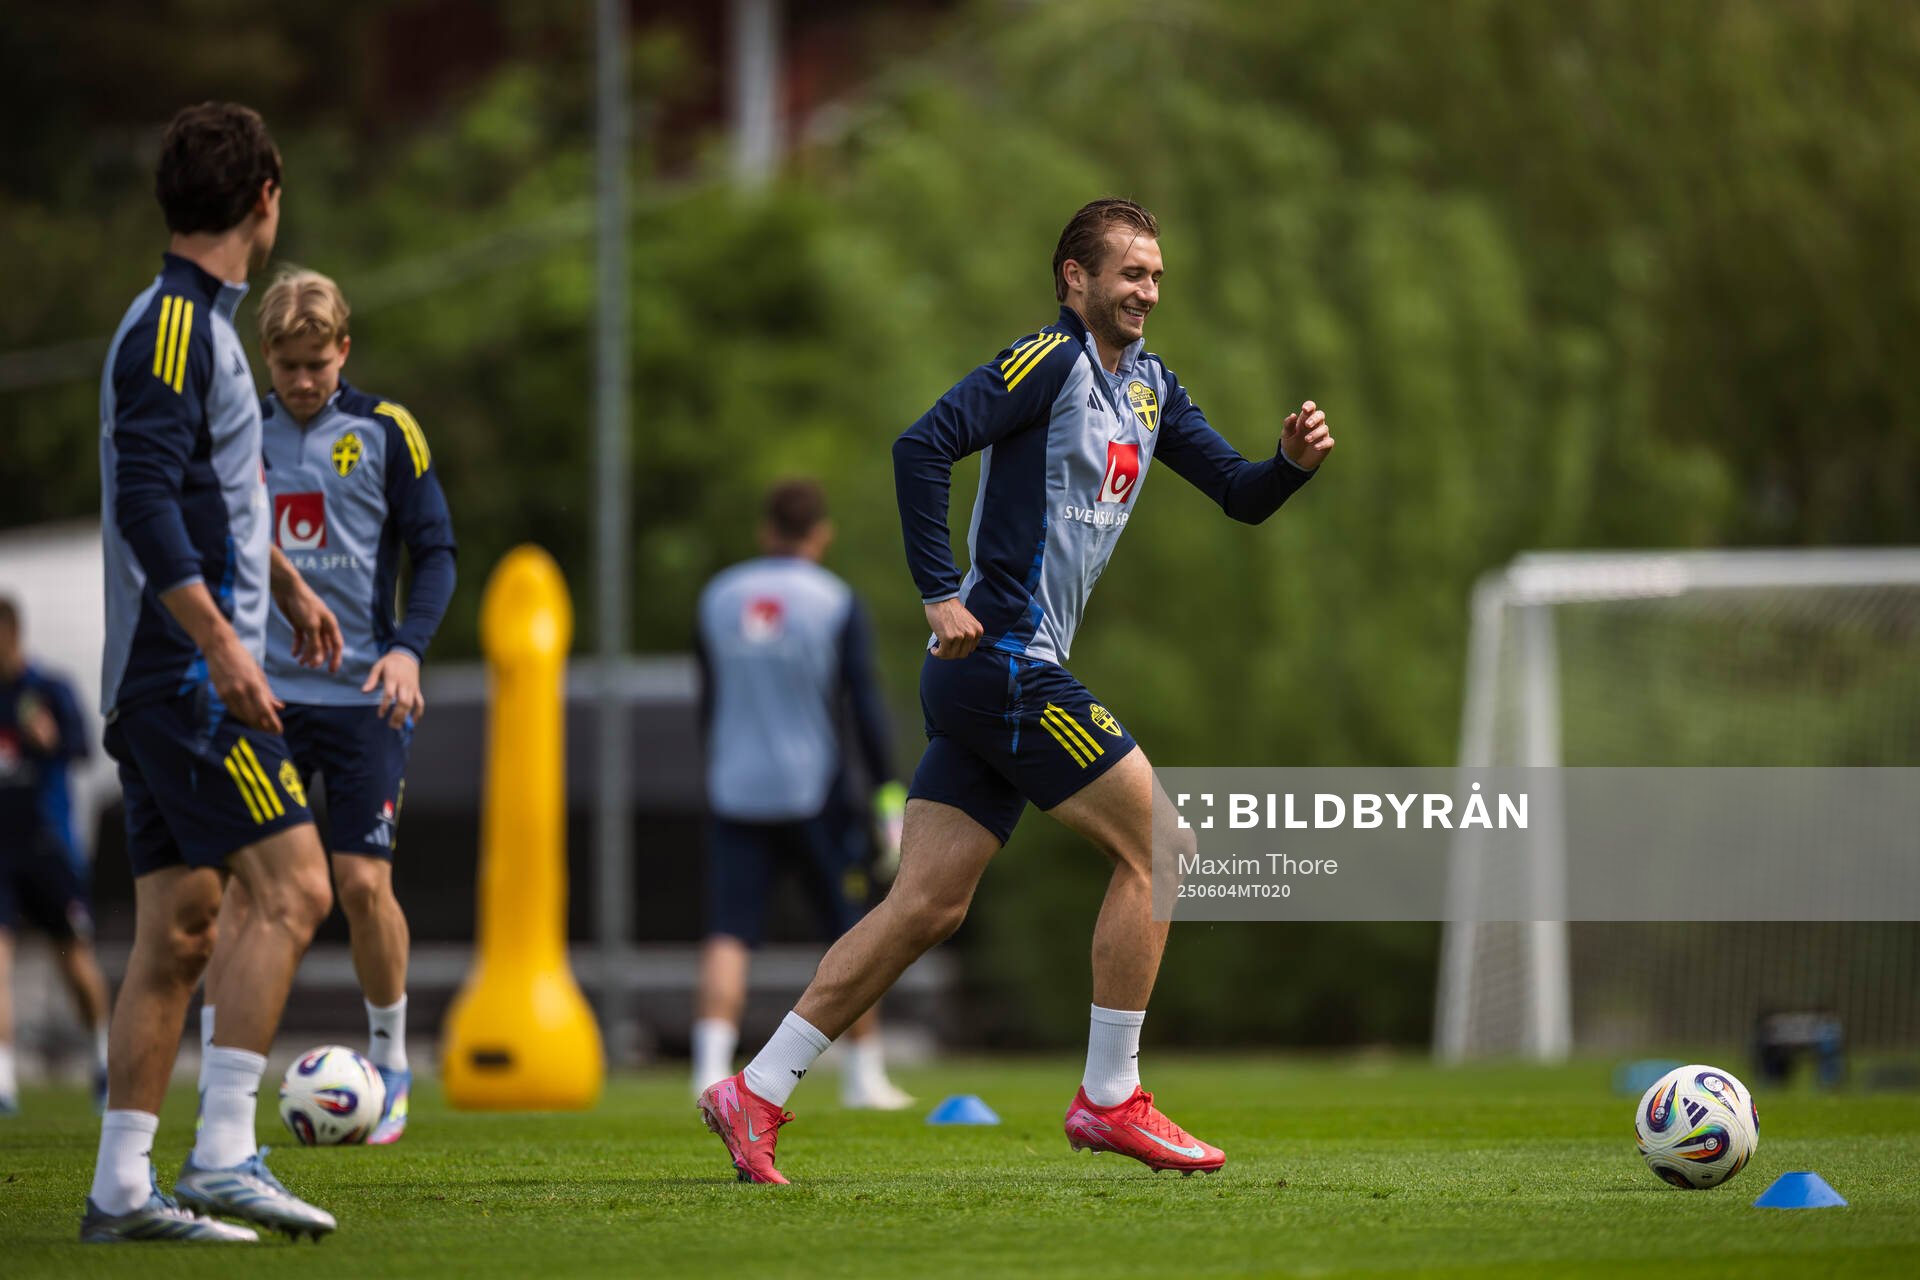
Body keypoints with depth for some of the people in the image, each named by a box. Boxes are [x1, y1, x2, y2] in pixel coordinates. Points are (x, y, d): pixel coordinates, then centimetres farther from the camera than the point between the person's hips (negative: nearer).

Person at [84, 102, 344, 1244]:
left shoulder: (200, 321, 18)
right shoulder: (174, 325, -12)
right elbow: (144, 500, -22)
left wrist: (286, 585, 44)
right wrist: (222, 644, -26)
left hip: (160, 680, 10)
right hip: (189, 672, -10)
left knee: (178, 928, 7)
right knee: (293, 887, -13)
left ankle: (122, 1188, 6)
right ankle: (223, 1155, -15)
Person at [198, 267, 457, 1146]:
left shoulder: (385, 432, 1)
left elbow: (435, 553, 1)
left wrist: (408, 647, -14)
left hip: (363, 697, -1)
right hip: (262, 694, 1)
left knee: (364, 883, -6)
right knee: (243, 880, -9)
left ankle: (390, 1064, 16)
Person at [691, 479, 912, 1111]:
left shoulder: (718, 597, 6)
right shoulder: (835, 603, -5)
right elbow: (865, 705, -9)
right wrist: (888, 793, -4)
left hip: (735, 793, 3)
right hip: (811, 791, -2)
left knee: (727, 935, -2)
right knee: (851, 938, 9)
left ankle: (711, 1064, -20)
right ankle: (864, 1076, 14)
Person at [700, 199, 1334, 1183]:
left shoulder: (1149, 389, 18)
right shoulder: (1049, 362, -10)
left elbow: (1238, 496, 21)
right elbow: (923, 446, -20)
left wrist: (1292, 462, 0)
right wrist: (942, 593, -22)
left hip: (1004, 675, 9)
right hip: (1003, 659, -9)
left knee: (928, 906, 5)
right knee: (1154, 846, -5)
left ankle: (756, 1094, 4)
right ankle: (1109, 1098, 2)